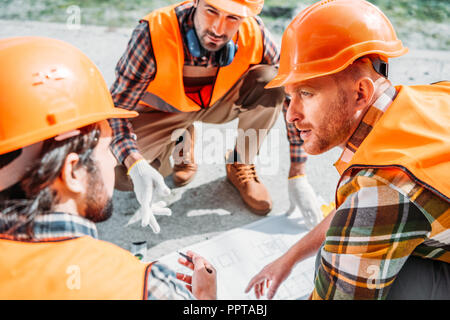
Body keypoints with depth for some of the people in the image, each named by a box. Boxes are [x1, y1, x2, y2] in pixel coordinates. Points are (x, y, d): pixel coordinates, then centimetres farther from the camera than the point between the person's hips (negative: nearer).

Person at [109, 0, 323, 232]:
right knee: (119, 175, -24)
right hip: (161, 112, -1)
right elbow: (115, 107, -28)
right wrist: (136, 166, -47)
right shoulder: (153, 33, -34)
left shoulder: (255, 35, -27)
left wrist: (297, 177, -17)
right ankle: (181, 142, 9)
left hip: (219, 103, 1)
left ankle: (241, 164, -3)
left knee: (271, 80, -26)